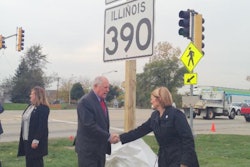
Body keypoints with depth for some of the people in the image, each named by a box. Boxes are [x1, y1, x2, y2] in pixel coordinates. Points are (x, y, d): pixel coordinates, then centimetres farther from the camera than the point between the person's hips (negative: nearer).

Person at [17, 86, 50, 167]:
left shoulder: (43, 108, -14)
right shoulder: (30, 106, 13)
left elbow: (42, 126, -19)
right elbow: (25, 123, 15)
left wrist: (36, 140, -23)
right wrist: (23, 138, 13)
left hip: (35, 141, -8)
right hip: (26, 139, 8)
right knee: (29, 161, 15)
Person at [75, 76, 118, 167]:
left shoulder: (101, 100, 12)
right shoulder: (85, 101, -16)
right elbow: (90, 125, -23)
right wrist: (109, 137, -19)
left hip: (100, 148, 8)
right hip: (88, 149, -8)